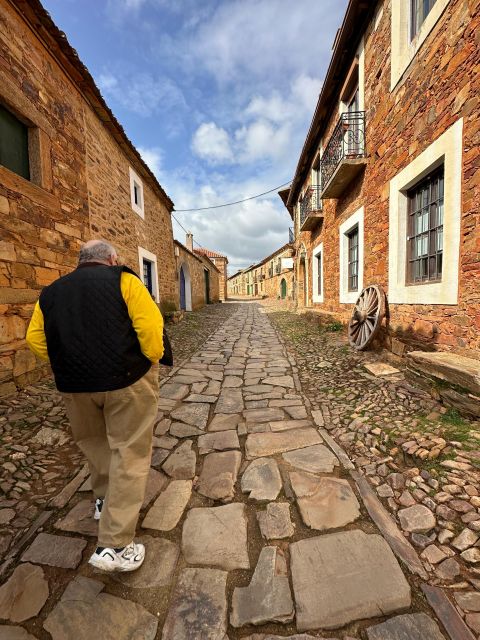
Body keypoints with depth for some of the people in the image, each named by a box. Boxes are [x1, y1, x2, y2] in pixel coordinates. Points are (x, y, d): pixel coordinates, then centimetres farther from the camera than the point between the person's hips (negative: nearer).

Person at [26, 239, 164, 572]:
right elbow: (150, 323, -16)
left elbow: (36, 339, 11)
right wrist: (152, 360, -3)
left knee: (94, 443, 27)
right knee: (129, 453, 6)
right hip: (127, 380, -5)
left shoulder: (51, 291, 13)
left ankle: (104, 498, 47)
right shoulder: (123, 279, -4)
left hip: (75, 385, 6)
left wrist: (72, 366, 16)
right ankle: (114, 545, 13)